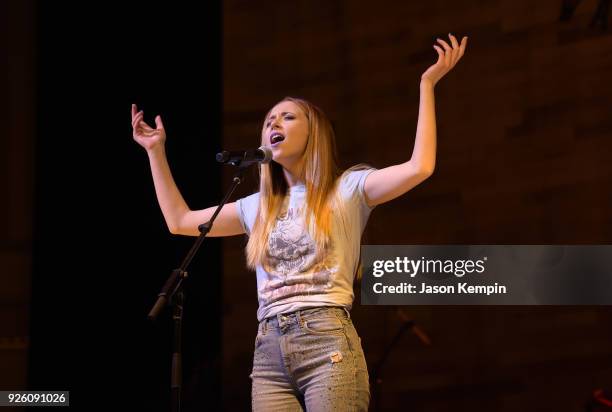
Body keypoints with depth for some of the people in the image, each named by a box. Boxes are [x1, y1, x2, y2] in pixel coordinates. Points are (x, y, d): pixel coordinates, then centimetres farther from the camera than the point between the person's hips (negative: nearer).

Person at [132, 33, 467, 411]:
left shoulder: (346, 189, 8)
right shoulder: (258, 206, 23)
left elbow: (419, 168, -7)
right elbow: (180, 222, 29)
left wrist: (427, 84, -5)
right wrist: (156, 151, 30)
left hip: (327, 342, -4)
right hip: (268, 353, 5)